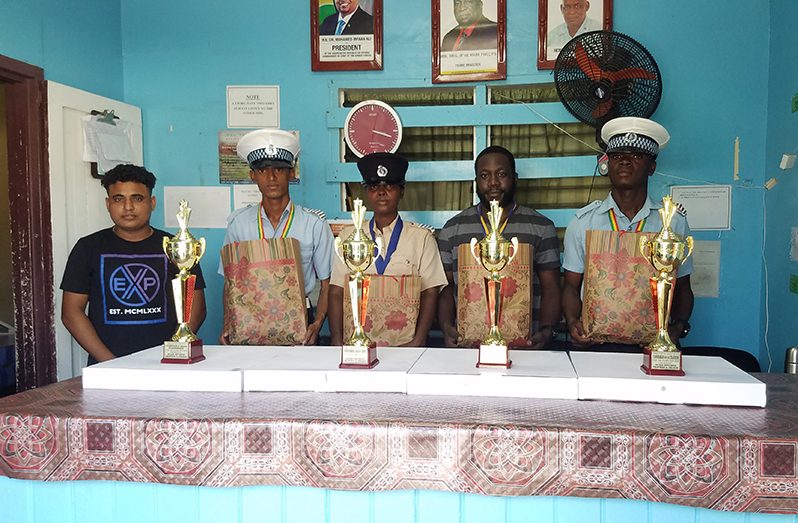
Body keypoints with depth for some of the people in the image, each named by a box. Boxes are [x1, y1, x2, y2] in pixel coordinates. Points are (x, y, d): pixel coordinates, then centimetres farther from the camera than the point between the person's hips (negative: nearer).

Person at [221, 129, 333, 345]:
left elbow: (327, 283, 4)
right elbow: (230, 281, 12)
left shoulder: (314, 225, 2)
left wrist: (317, 325, -11)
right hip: (249, 324, 1)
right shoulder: (238, 223, 8)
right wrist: (227, 326, -1)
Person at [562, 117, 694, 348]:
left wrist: (678, 327, -4)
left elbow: (682, 289, 14)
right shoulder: (583, 221, 6)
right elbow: (571, 286, 9)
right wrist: (573, 323, -10)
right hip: (594, 342, 0)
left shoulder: (674, 222, 8)